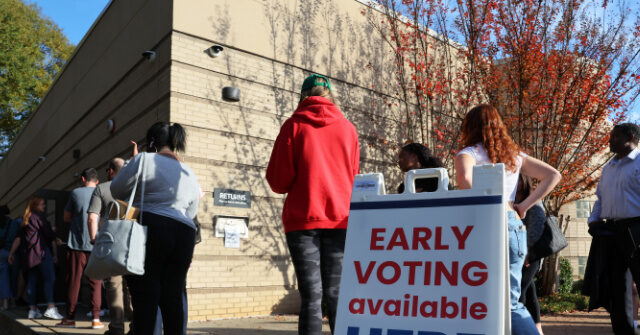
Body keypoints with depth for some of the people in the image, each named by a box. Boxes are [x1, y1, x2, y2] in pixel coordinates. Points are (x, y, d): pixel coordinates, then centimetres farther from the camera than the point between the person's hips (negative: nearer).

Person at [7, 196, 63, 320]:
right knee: (49, 278, -11)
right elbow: (50, 235, -5)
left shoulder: (25, 219, 19)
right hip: (41, 251, -9)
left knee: (32, 280, 10)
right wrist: (55, 253, 2)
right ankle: (51, 307, -19)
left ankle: (32, 309, 12)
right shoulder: (39, 216, -4)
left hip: (28, 254, 9)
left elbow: (18, 237, 15)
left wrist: (12, 253, 17)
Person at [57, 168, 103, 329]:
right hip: (97, 244, 1)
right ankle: (96, 318, 1)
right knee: (96, 282, 4)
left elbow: (66, 218, 9)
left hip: (76, 243, -1)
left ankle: (70, 318, 11)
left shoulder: (76, 192, 0)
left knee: (73, 281, 6)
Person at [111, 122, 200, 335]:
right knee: (173, 298, 7)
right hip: (183, 235, 6)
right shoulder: (190, 174, 20)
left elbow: (117, 190, 5)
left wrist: (132, 161, 19)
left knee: (145, 298, -4)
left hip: (149, 230, -5)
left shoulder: (145, 160, 1)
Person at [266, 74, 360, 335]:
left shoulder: (294, 125, 0)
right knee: (336, 295, 7)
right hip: (340, 218, 2)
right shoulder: (347, 127, 8)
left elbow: (278, 180, -3)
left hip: (302, 218, -2)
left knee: (310, 296, -1)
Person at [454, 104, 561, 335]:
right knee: (511, 303, 10)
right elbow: (553, 175, 15)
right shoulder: (515, 155, 17)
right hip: (514, 226, 5)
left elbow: (464, 179, -24)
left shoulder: (469, 153, -1)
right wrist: (523, 207, 10)